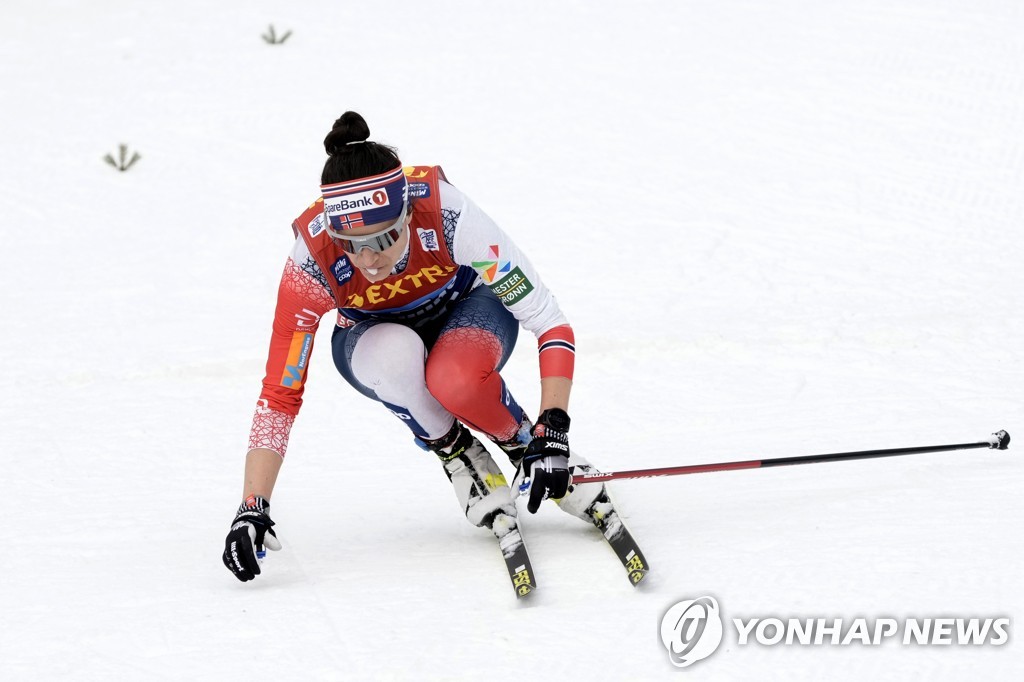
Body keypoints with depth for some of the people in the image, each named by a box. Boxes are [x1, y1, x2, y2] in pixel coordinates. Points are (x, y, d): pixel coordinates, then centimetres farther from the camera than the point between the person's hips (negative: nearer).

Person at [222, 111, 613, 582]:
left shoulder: (447, 215, -37)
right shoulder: (313, 259, -33)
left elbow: (549, 322, -29)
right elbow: (279, 392, -25)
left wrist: (551, 433, -38)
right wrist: (252, 509, -31)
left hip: (466, 306, -1)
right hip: (373, 338, 1)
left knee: (456, 380, -37)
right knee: (398, 355, -36)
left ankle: (523, 444, -6)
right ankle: (458, 456, -10)